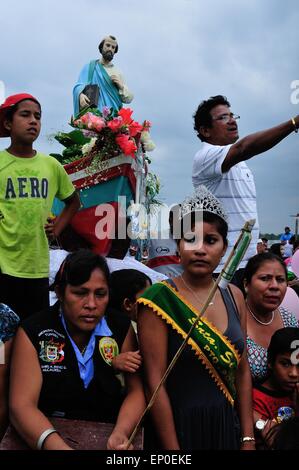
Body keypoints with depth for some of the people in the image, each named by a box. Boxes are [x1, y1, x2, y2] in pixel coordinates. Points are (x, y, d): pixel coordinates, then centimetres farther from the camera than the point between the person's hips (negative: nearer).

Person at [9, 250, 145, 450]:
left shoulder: (121, 328, -1)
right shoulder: (33, 332, -7)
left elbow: (136, 390, -2)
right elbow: (22, 405, -14)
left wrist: (121, 433, -20)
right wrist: (58, 446, -30)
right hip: (49, 436, -1)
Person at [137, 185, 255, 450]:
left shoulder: (234, 296, 0)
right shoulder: (159, 299, -16)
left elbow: (242, 371, 5)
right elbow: (155, 383, -17)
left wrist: (248, 439, 3)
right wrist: (172, 450, -15)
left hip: (228, 426, 5)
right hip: (180, 427, -5)